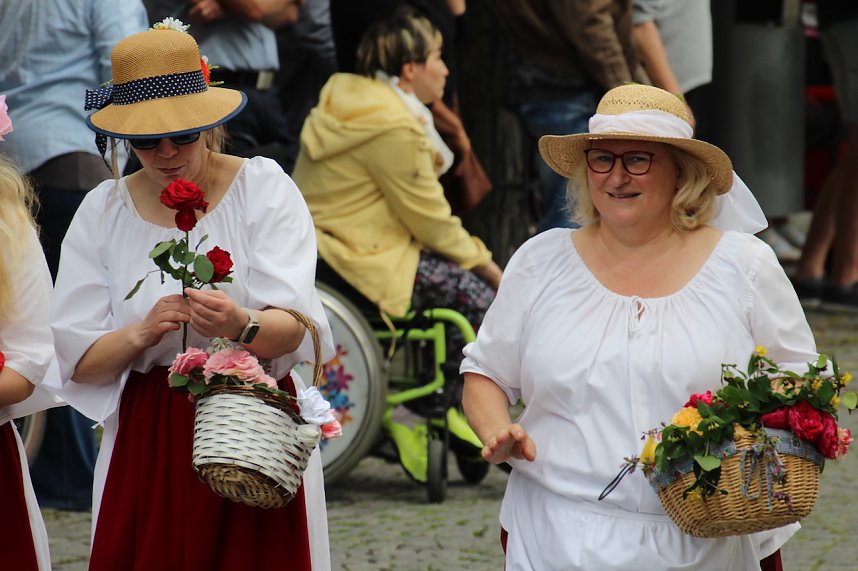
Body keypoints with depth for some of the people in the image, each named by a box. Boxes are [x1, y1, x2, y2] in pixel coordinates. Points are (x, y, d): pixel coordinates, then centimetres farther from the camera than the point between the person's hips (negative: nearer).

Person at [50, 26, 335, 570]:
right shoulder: (103, 211, 5)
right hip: (147, 443, 2)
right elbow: (77, 360, -2)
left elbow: (295, 329, -13)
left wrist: (241, 326, -34)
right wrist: (142, 333, -21)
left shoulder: (263, 188, -1)